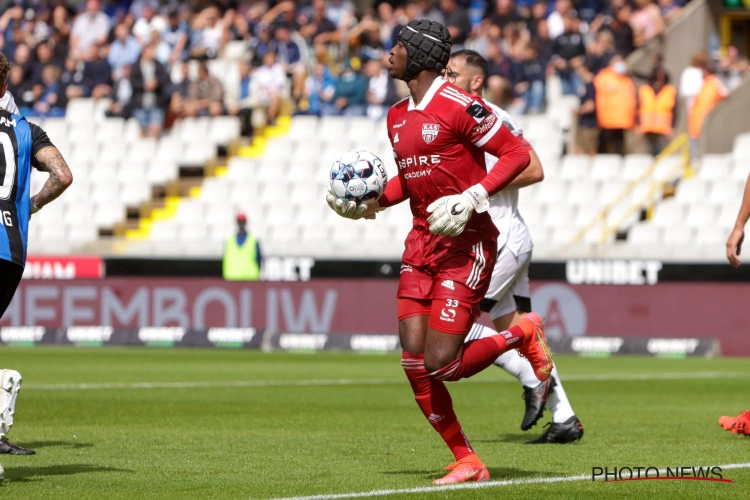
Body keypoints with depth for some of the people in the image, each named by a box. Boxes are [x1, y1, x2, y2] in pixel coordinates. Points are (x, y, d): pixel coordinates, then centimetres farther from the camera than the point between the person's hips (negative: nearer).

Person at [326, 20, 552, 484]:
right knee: (415, 364, -2)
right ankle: (466, 462, 10)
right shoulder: (398, 117, 12)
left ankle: (524, 334, 13)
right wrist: (371, 204, 10)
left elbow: (517, 153, -12)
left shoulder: (458, 106, -14)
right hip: (422, 242, 8)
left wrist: (472, 198, -22)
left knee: (440, 363, -13)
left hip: (466, 245, -8)